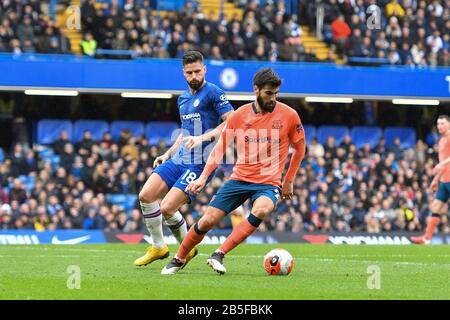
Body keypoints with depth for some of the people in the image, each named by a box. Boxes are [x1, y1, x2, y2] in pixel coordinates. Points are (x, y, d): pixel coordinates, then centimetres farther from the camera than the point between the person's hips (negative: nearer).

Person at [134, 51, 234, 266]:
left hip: (201, 163, -8)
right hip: (179, 159, 8)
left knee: (167, 208, -14)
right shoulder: (182, 99, 18)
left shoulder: (213, 93, -7)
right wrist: (168, 153, 20)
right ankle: (158, 247, 9)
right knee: (146, 195, -6)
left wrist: (204, 137, -23)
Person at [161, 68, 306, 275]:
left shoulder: (288, 115, -4)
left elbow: (299, 149, 9)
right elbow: (220, 148, 7)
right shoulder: (240, 115, 0)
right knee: (208, 220, -7)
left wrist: (289, 181, 10)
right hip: (239, 179, 2)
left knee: (261, 210, -35)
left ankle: (219, 255, -29)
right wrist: (203, 177, -3)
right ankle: (179, 260, 18)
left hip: (268, 183, -2)